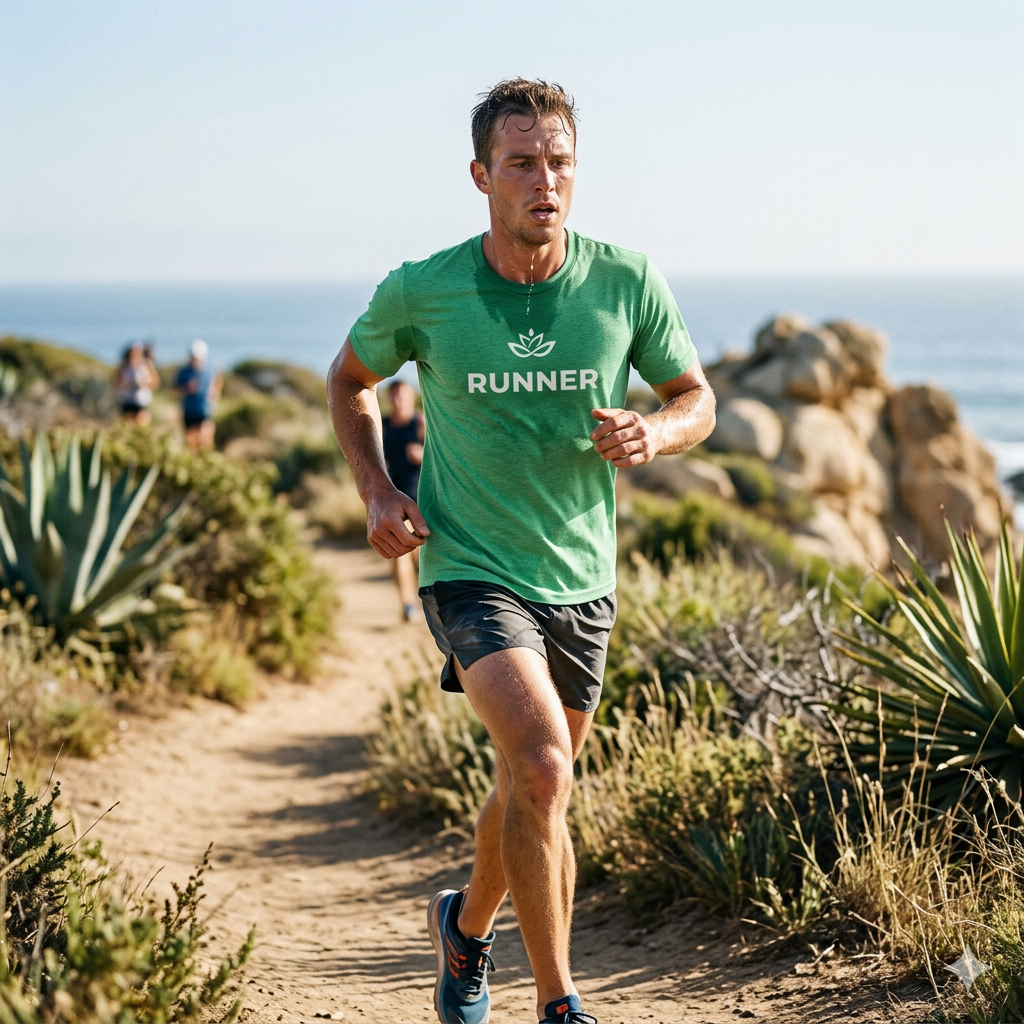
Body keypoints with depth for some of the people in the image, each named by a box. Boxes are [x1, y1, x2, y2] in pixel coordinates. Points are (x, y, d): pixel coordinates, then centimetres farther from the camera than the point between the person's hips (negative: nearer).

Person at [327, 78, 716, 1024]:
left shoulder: (627, 282, -7)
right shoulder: (421, 292, -10)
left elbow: (697, 399, 6)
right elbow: (350, 381, 10)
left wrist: (657, 432, -17)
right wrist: (378, 494, -4)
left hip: (582, 578, 3)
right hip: (470, 568, -3)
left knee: (535, 792, 18)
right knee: (542, 770, -23)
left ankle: (468, 924, 49)